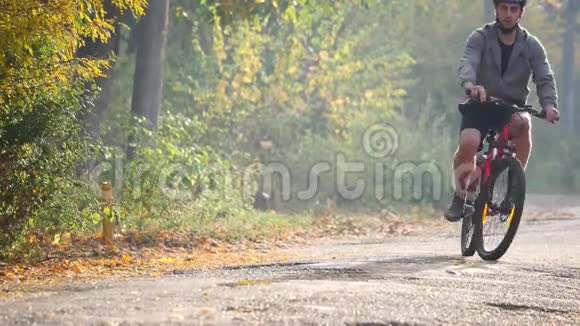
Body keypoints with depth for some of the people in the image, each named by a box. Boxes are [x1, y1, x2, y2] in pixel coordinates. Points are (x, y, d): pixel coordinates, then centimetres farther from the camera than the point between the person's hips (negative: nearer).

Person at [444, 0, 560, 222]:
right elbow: (467, 63, -22)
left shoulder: (531, 46, 0)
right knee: (468, 143, -30)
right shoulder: (480, 38, -4)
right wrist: (470, 85, -46)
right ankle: (461, 196, -5)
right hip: (480, 105, -1)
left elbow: (545, 80, -11)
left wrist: (549, 105, -33)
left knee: (523, 122, -35)